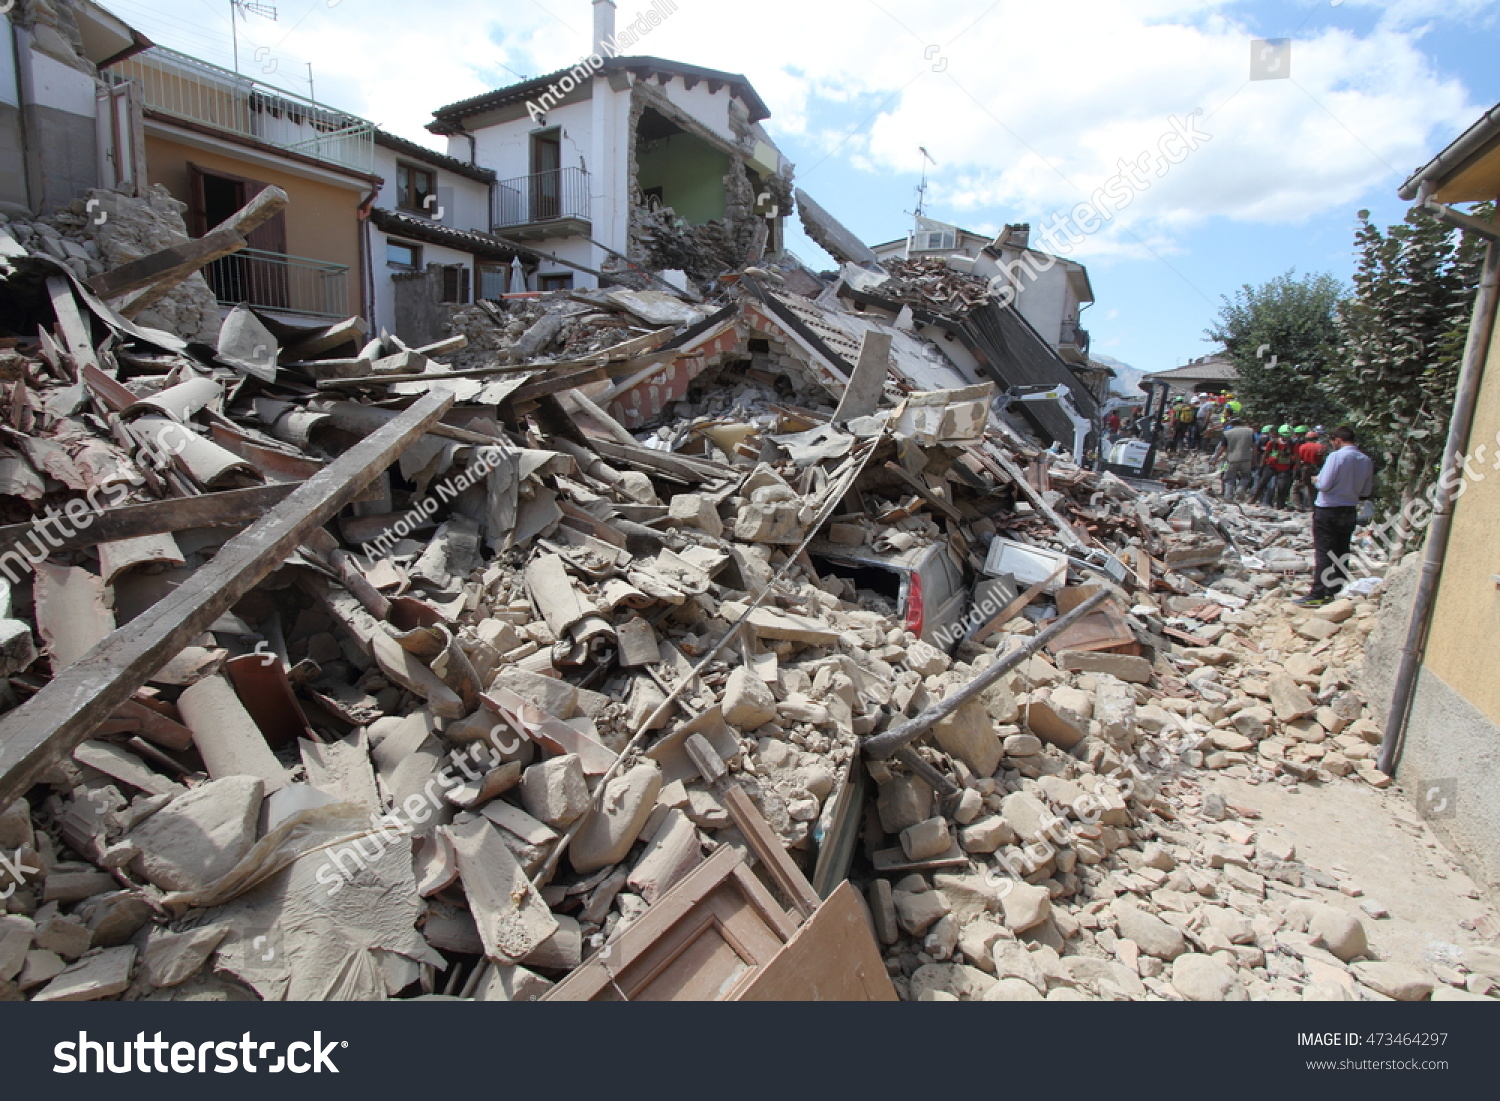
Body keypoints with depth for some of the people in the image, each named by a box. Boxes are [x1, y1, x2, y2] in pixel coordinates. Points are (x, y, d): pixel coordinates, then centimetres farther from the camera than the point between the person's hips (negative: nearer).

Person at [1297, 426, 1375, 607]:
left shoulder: (1337, 456, -15)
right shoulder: (1367, 461, 4)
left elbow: (1324, 484, -18)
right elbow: (1367, 492, 9)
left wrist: (1316, 480, 3)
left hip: (1327, 511, -6)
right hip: (1350, 512, 6)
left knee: (1323, 553, -5)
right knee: (1341, 553, 11)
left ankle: (1317, 595, -6)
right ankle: (1335, 592, 17)